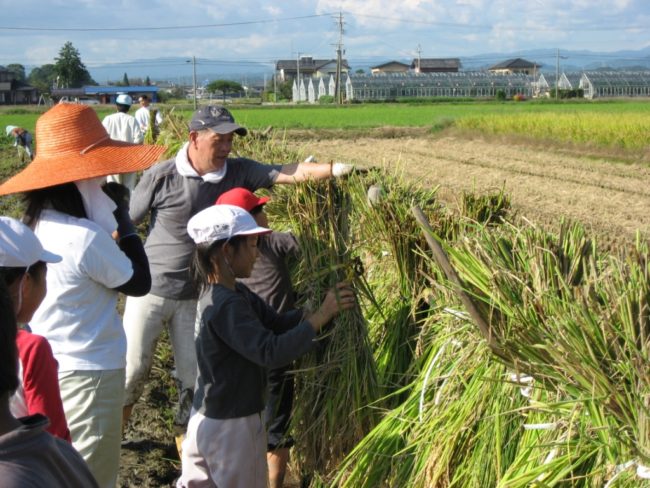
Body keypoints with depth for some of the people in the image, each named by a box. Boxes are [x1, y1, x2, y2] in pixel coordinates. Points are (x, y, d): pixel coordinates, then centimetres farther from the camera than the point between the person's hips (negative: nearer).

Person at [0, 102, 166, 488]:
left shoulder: (38, 225, 0)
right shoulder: (86, 237, -26)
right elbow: (140, 283, -11)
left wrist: (110, 220, -4)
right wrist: (122, 217, -8)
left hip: (48, 365, 9)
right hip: (88, 373, -8)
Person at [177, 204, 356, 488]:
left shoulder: (237, 294, 5)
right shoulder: (226, 306, -26)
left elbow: (278, 323, 5)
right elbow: (271, 352, -34)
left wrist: (323, 308, -8)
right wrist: (321, 315, -31)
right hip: (231, 427, -9)